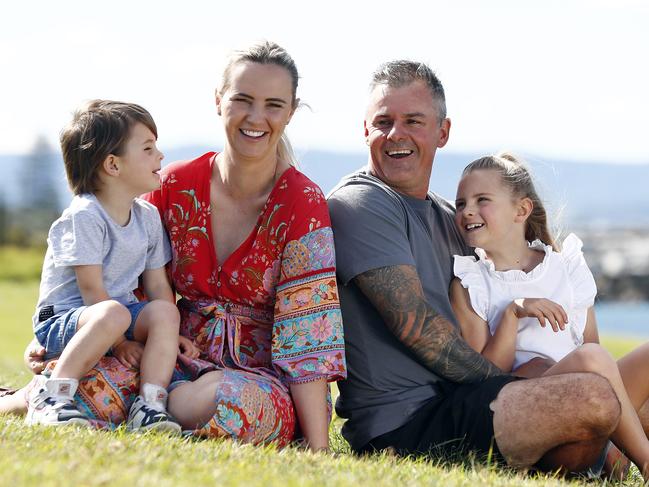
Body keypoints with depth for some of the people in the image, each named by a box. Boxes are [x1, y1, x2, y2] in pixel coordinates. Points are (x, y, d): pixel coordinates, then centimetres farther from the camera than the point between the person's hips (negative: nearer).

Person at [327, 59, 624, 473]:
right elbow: (415, 325, -15)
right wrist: (506, 386, -10)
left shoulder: (447, 218, 21)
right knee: (595, 399, -24)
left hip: (448, 402, 9)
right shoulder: (359, 205, -7)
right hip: (401, 421, -9)